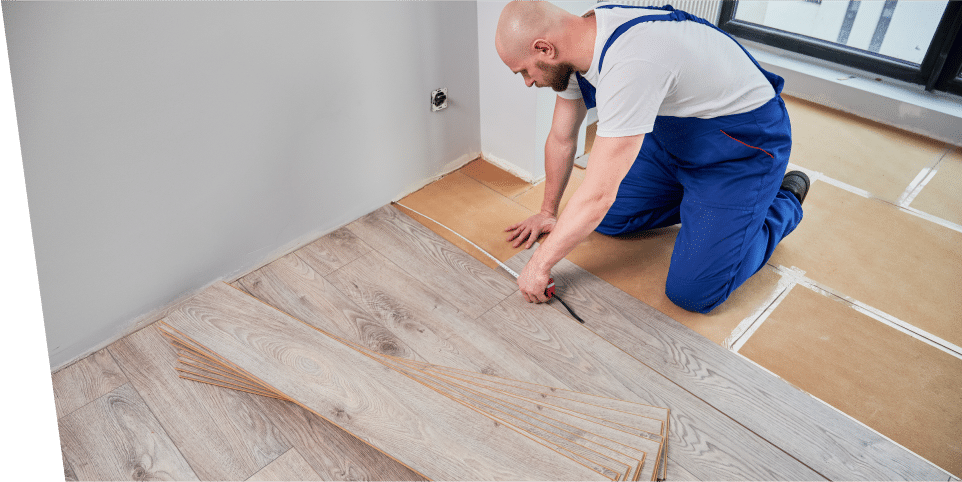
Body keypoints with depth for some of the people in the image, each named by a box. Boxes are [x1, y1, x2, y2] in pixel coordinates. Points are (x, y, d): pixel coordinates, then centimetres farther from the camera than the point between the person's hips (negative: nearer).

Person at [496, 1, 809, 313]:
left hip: (745, 139, -8)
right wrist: (548, 213, 15)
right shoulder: (578, 44, -9)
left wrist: (540, 264, -23)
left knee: (693, 292, -13)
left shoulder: (628, 66, -37)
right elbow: (562, 139, 5)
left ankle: (785, 202, 10)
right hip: (675, 132, 8)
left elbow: (598, 196, -35)